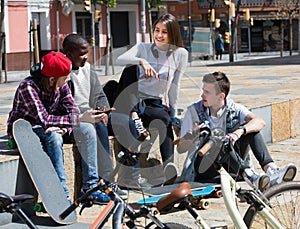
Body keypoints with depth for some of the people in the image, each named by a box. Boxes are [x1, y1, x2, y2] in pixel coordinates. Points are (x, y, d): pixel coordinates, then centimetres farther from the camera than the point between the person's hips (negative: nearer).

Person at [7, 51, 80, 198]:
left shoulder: (62, 86, -6)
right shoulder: (28, 86, -26)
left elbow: (72, 111, -12)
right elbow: (44, 119, -34)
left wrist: (63, 128, -33)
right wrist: (76, 119, -36)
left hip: (44, 131, 6)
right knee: (53, 136, -33)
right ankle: (62, 193, -31)